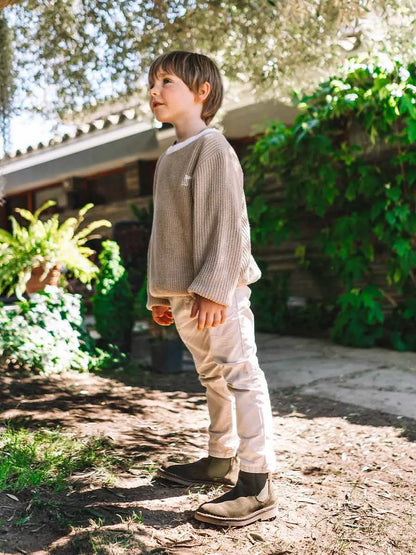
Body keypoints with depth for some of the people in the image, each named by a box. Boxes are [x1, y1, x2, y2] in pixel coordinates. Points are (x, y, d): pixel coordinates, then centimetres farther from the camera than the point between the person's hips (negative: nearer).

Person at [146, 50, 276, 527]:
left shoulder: (213, 148, -9)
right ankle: (221, 460, 30)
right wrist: (160, 295, 19)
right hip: (184, 293, 9)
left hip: (216, 293, -9)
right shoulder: (169, 159, 19)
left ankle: (256, 487, -2)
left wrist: (214, 289, -23)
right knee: (213, 378, 17)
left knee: (240, 377, -7)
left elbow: (228, 224, -18)